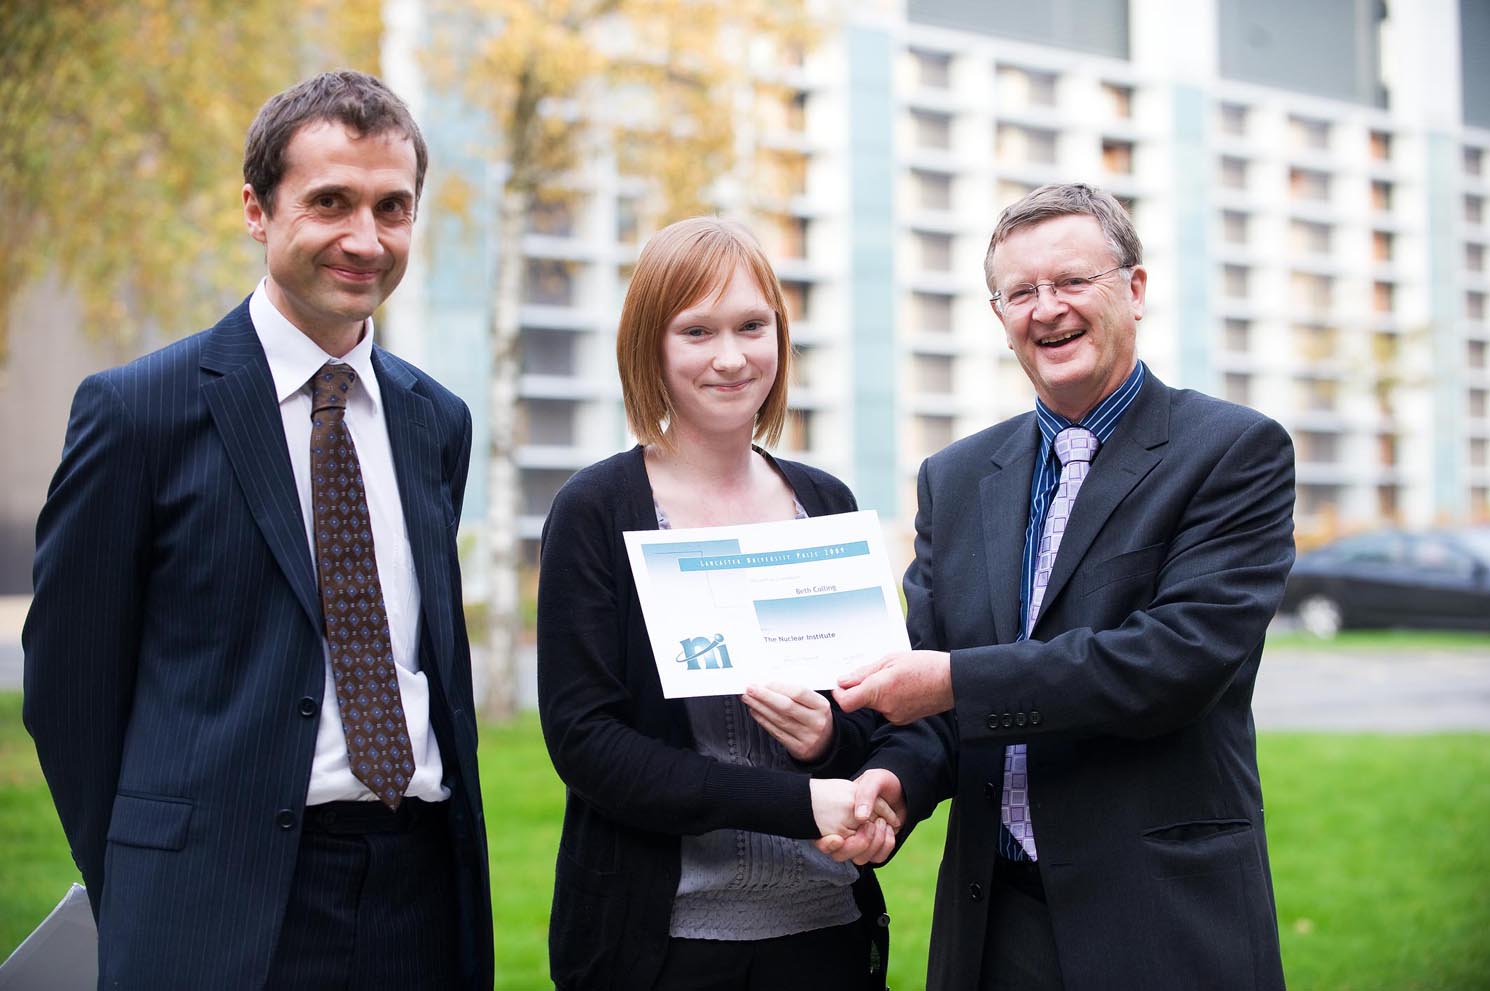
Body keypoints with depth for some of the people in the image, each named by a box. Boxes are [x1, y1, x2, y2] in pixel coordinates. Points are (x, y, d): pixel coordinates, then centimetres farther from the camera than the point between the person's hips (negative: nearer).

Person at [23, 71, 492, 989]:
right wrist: (143, 898, -1)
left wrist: (456, 849, 9)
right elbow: (69, 681, -3)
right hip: (224, 915, -4)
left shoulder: (438, 422, 9)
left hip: (422, 890, 5)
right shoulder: (138, 408, -6)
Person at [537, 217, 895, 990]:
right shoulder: (597, 511, -6)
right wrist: (798, 805, -18)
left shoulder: (827, 504, 6)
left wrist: (831, 735, -12)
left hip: (827, 923, 4)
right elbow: (583, 740, -12)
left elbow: (879, 715, 11)